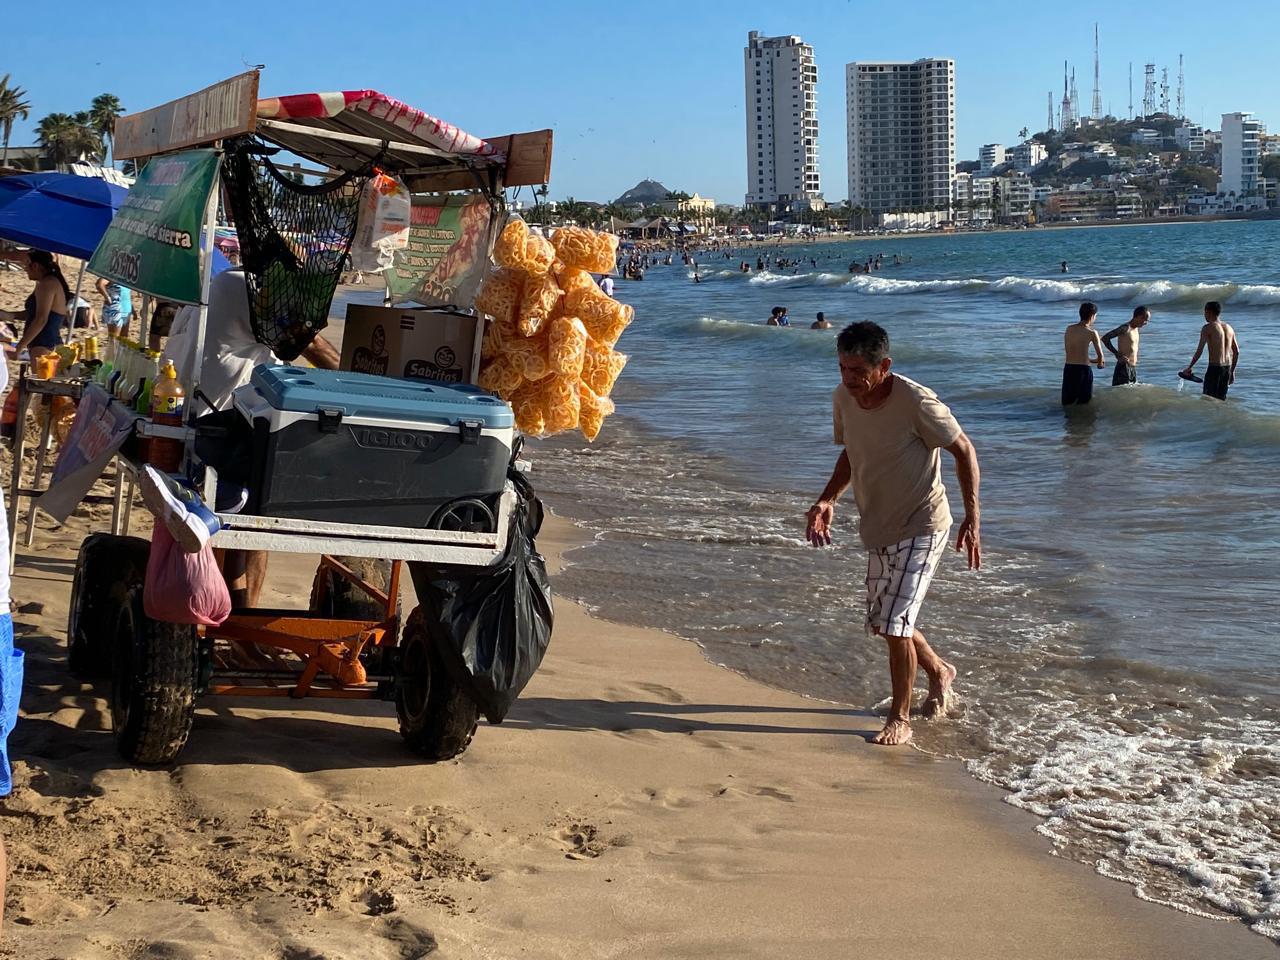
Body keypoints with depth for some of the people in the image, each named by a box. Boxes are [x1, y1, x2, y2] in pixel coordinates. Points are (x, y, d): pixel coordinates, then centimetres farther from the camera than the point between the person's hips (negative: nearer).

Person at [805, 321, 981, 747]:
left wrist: (972, 519, -15)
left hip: (921, 528, -7)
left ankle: (899, 719, 4)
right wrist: (827, 500, -2)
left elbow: (964, 451, -12)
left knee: (895, 624, -13)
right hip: (878, 528, 7)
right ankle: (939, 672, 44)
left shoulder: (917, 403, -24)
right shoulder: (843, 399, -5)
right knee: (883, 623, 16)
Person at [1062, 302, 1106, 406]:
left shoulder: (1069, 329, 7)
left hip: (1068, 368, 5)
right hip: (1083, 369, -4)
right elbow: (1100, 355, 0)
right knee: (1084, 403, 4)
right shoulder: (1092, 333, -7)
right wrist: (1100, 363, 25)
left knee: (1068, 404, 10)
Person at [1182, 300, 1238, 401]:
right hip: (1227, 367, 7)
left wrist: (1189, 368, -3)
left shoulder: (1208, 328, -7)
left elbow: (1199, 350, -10)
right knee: (1221, 399, 14)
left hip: (1214, 367, -6)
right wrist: (1232, 371, 21)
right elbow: (1236, 352, 14)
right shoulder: (1229, 328, 13)